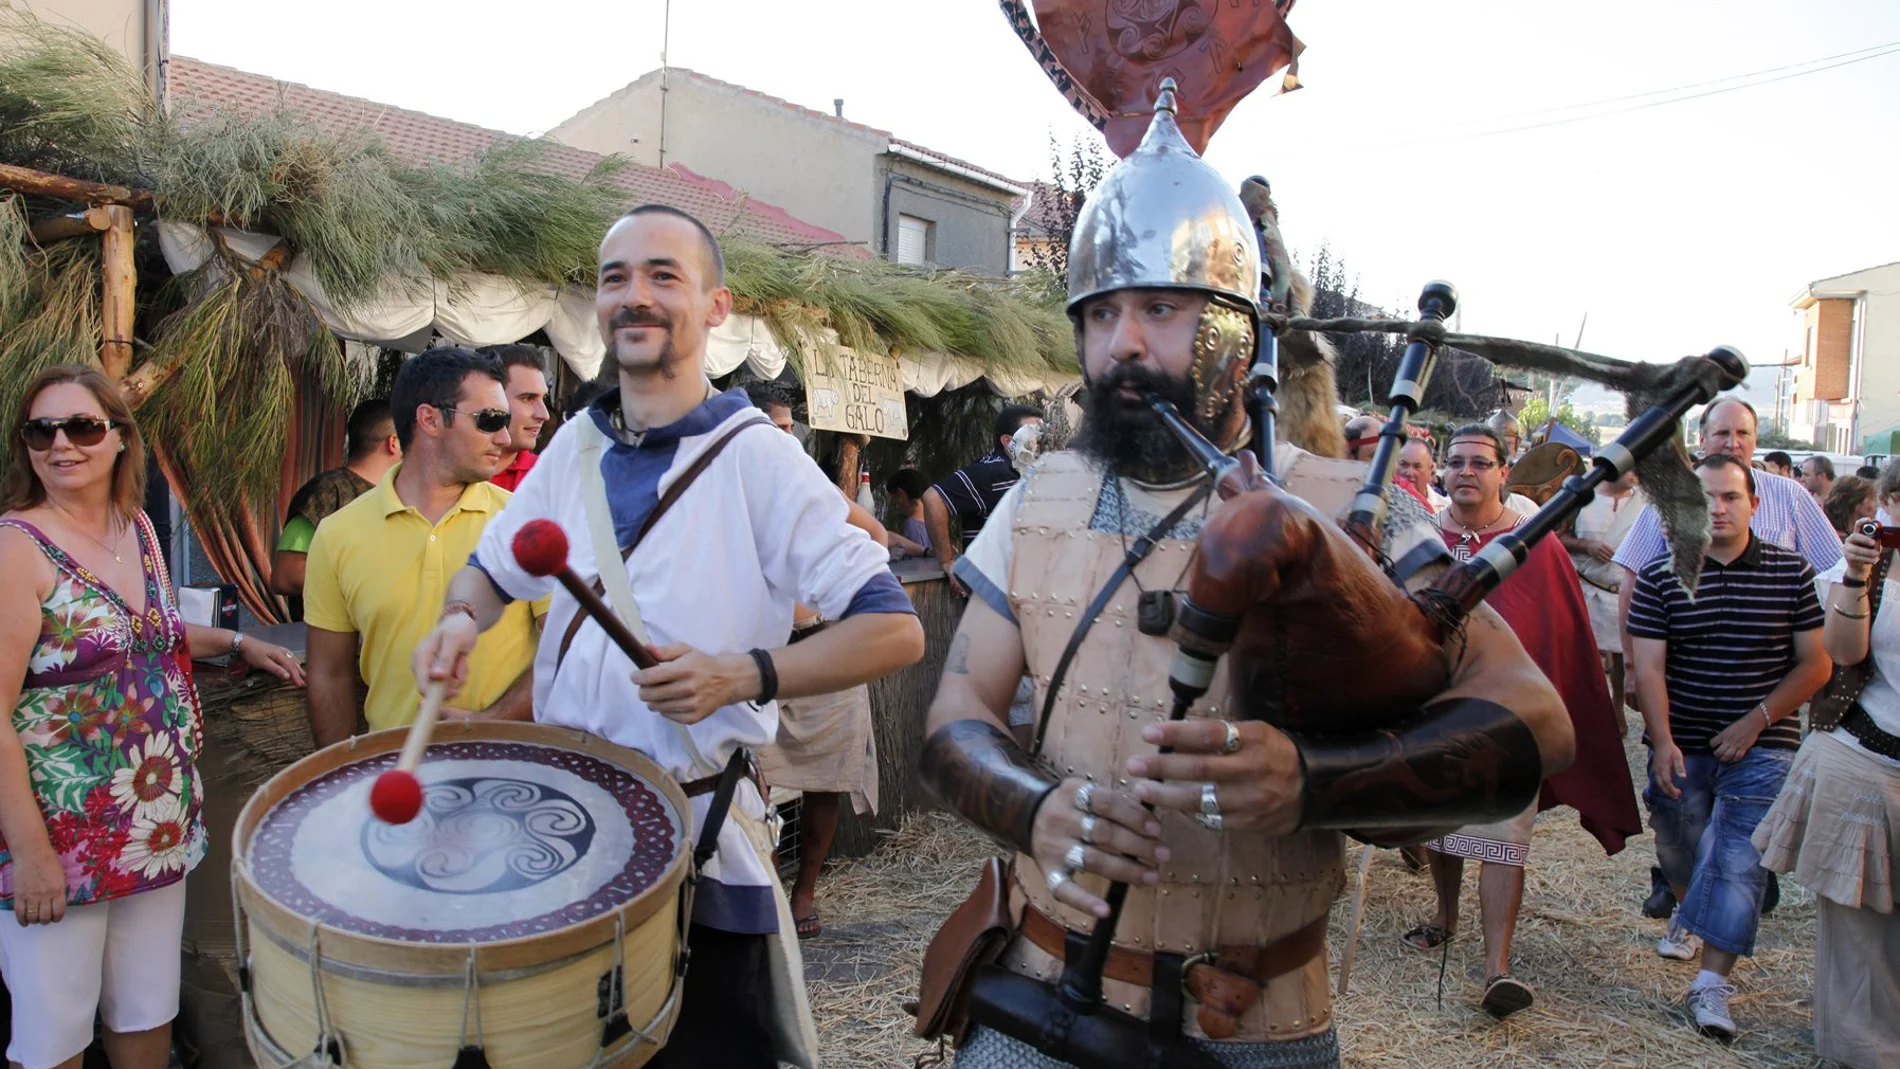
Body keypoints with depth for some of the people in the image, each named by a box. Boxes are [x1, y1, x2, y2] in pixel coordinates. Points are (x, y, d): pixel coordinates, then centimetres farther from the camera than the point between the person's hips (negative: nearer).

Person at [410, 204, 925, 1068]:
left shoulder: (756, 458, -14)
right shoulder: (575, 447, 3)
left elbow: (894, 631, -18)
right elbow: (492, 566, 18)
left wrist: (743, 674, -28)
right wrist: (460, 618, -4)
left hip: (697, 836, -5)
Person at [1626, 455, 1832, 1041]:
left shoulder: (1792, 573, -1)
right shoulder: (1658, 576, -4)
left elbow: (1814, 663, 0)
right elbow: (1649, 667, -8)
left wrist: (1757, 720, -10)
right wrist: (1662, 741, -18)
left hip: (1760, 746, -1)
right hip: (1680, 743, 1)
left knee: (1739, 858, -11)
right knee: (1677, 847, 16)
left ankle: (1712, 982, -8)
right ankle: (1691, 914, 47)